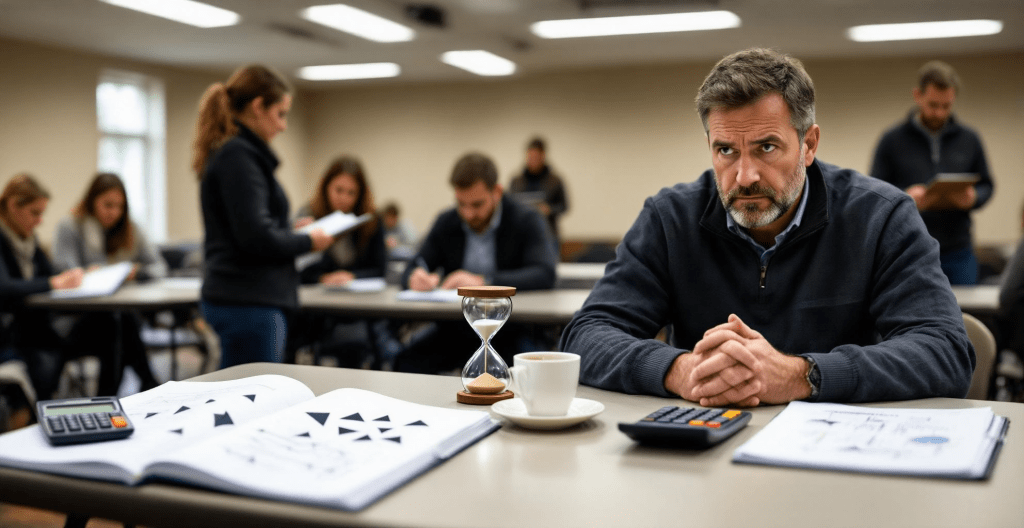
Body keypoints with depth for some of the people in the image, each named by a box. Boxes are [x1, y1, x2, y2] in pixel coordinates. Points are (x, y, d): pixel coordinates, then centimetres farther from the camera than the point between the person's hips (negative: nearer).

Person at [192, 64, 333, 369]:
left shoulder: (229, 152, 17)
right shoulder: (239, 156, -15)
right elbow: (256, 238, -21)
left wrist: (290, 231, 15)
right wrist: (307, 241, -7)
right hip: (248, 303, -10)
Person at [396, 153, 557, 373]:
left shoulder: (526, 220, -4)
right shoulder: (445, 223, 9)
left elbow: (544, 274, -19)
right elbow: (410, 271, 10)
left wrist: (483, 281, -29)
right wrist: (417, 278, -17)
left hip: (507, 331, -3)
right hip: (454, 328, 4)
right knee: (406, 359, -23)